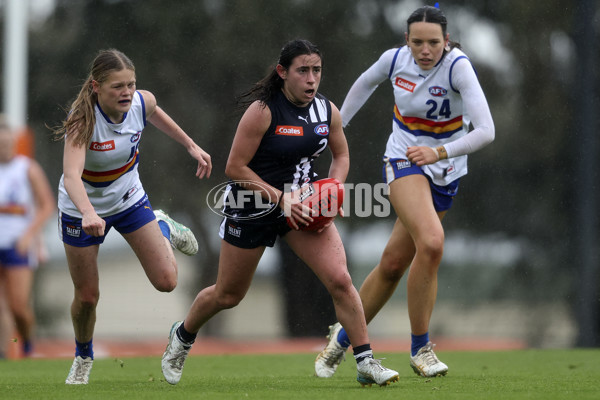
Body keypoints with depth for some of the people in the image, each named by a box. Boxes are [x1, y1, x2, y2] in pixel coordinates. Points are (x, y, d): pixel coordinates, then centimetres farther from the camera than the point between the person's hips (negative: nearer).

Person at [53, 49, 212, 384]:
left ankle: (163, 229, 31)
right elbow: (71, 176, -49)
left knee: (167, 281, -3)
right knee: (86, 296, 5)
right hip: (83, 209, -3)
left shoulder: (142, 102, -20)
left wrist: (191, 145, 13)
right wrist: (88, 214, -66)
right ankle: (83, 358, 37)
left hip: (129, 199, 3)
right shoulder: (83, 120, -35)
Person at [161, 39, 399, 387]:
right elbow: (235, 167, -18)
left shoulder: (328, 111, -4)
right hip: (253, 206, -4)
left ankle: (366, 363, -10)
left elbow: (341, 156, 13)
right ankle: (182, 336, 42)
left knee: (340, 279, -16)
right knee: (227, 296, 12)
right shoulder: (262, 111, -20)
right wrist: (280, 198, -23)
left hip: (302, 204, 4)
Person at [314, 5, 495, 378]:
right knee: (431, 242, -26)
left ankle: (343, 337, 24)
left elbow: (485, 130, -29)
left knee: (394, 263, 3)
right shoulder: (395, 59, -10)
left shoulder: (458, 66, -21)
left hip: (445, 172, 0)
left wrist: (439, 152, -40)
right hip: (404, 160, 0)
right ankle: (420, 347, -12)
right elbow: (366, 82, 15)